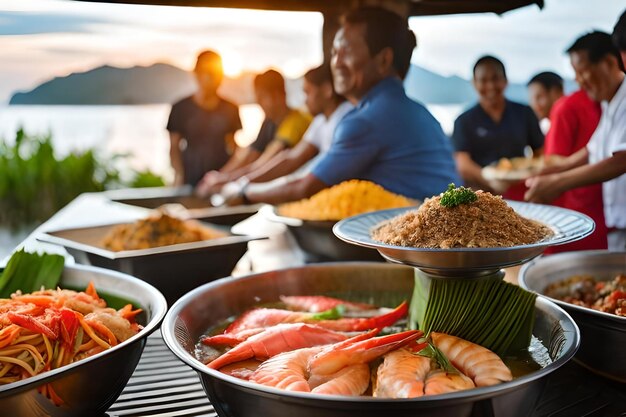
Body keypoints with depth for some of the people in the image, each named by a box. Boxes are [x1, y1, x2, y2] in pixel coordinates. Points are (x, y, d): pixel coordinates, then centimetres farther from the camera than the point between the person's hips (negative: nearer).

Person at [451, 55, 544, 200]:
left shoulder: (524, 114, 16)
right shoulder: (464, 122, 7)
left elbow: (541, 153, 18)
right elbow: (463, 165, -5)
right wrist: (491, 182, -23)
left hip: (519, 192, 3)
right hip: (481, 193, -3)